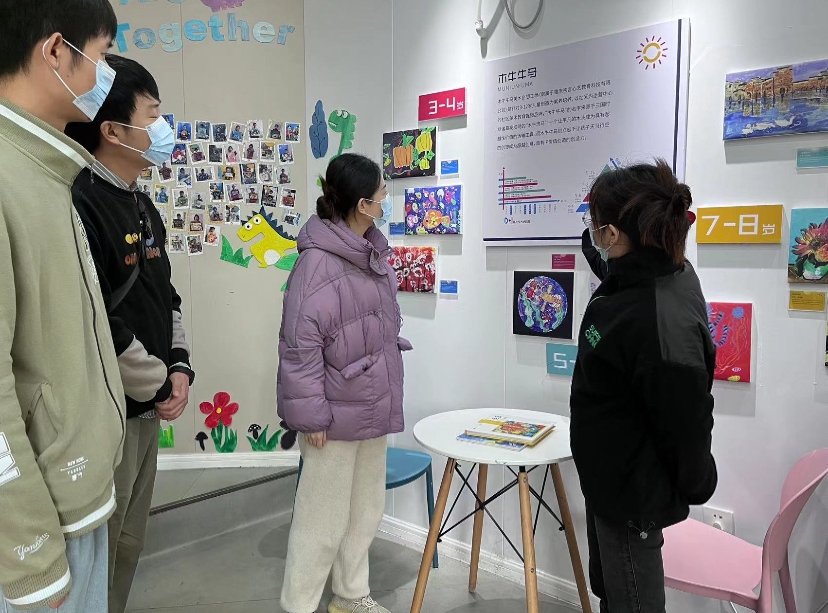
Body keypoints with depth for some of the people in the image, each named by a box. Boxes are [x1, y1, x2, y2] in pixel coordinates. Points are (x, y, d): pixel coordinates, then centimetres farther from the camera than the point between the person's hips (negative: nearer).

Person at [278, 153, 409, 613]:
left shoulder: (372, 252, 6)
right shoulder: (318, 262, -21)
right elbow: (299, 346, -20)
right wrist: (311, 416, -18)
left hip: (373, 407, 9)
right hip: (337, 412, -8)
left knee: (367, 509, 21)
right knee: (323, 519, 6)